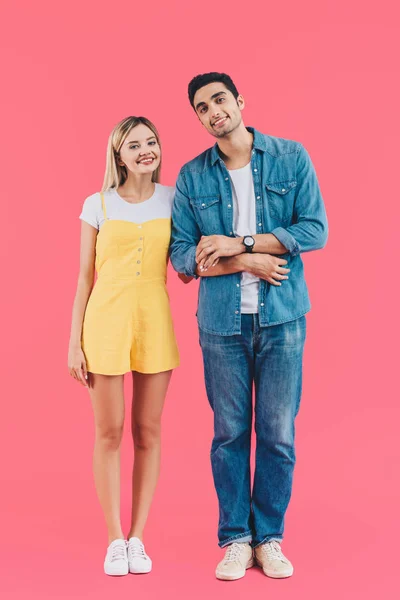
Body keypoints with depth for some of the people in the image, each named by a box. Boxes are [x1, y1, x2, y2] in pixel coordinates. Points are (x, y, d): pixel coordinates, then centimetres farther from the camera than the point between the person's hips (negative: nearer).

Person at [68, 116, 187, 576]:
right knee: (109, 433, 3)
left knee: (147, 432, 7)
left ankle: (138, 538, 19)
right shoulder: (98, 205, 2)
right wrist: (74, 342, -1)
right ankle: (114, 540, 15)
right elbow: (84, 278, 3)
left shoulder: (173, 199, 6)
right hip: (107, 320, -1)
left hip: (155, 323, 2)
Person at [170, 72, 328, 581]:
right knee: (230, 433, 7)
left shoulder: (291, 158, 1)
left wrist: (237, 242, -13)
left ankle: (269, 538, 19)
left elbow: (315, 230, -8)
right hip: (221, 320, 1)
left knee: (278, 434, 4)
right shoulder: (191, 177, 4)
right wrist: (248, 263, -13)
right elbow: (182, 255, -1)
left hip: (282, 316, -1)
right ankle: (236, 539, 20)